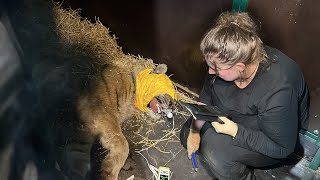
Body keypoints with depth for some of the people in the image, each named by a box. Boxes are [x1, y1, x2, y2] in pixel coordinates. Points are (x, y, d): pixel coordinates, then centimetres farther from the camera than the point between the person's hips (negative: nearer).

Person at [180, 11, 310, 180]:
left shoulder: (278, 92, -38)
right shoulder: (227, 59, -20)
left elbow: (282, 148, -26)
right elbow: (206, 96, -5)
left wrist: (235, 131, -34)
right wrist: (194, 131, -8)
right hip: (230, 121, 6)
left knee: (212, 145, -29)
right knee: (187, 133, 3)